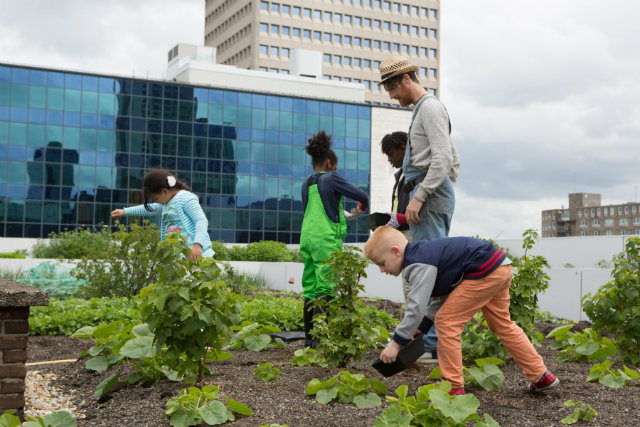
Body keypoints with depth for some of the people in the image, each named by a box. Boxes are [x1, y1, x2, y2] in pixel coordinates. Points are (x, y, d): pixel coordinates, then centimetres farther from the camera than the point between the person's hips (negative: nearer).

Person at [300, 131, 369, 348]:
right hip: (327, 240, -7)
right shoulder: (331, 179, -6)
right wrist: (363, 207, 18)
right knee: (326, 288, -6)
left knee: (310, 288, 9)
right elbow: (362, 195, -6)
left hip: (307, 238, 7)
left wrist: (342, 213, 32)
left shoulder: (306, 184, 13)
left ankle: (309, 336, 13)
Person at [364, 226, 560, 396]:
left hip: (485, 271, -11)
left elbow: (417, 307, -22)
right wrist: (419, 329, 18)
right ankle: (541, 376, 32)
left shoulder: (418, 265, -16)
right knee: (503, 325, 23)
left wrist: (396, 342, -15)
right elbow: (441, 299, 19)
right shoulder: (422, 255, 16)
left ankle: (454, 386, 0)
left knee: (446, 321, -5)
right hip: (501, 267, 11)